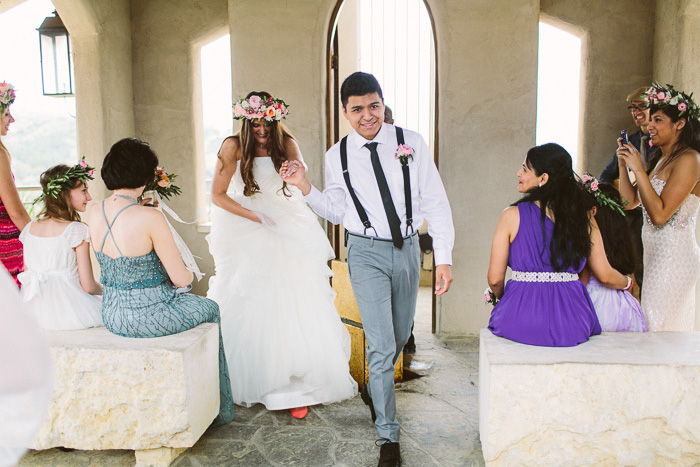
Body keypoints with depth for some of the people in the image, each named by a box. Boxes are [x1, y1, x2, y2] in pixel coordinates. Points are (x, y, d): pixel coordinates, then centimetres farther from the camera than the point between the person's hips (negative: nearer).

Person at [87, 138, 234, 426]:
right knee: (208, 308, 25)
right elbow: (181, 278, -18)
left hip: (112, 315, 7)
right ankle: (220, 410, 37)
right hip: (149, 318, -7)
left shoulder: (94, 212, -4)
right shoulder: (149, 218, -26)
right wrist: (189, 274, 4)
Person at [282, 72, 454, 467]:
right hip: (367, 253, -2)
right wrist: (306, 187, -8)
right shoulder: (337, 156, -2)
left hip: (408, 248, 2)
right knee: (381, 346, -6)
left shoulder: (411, 142, -5)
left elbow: (436, 202, -5)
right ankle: (389, 435, 11)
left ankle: (374, 388, 50)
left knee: (400, 335, 19)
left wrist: (444, 258, -10)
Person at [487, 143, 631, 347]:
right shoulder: (584, 217, 1)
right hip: (571, 325, 3)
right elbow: (605, 275, 8)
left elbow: (495, 279, -5)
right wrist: (628, 282, 31)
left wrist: (503, 300, 17)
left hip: (523, 321, -3)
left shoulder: (512, 216, -6)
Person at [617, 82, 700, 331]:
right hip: (656, 253, 9)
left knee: (656, 326, -6)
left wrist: (639, 170, -19)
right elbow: (630, 201, 14)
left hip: (674, 256, -9)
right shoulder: (661, 159, 13)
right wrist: (623, 164, 4)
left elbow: (659, 215, -21)